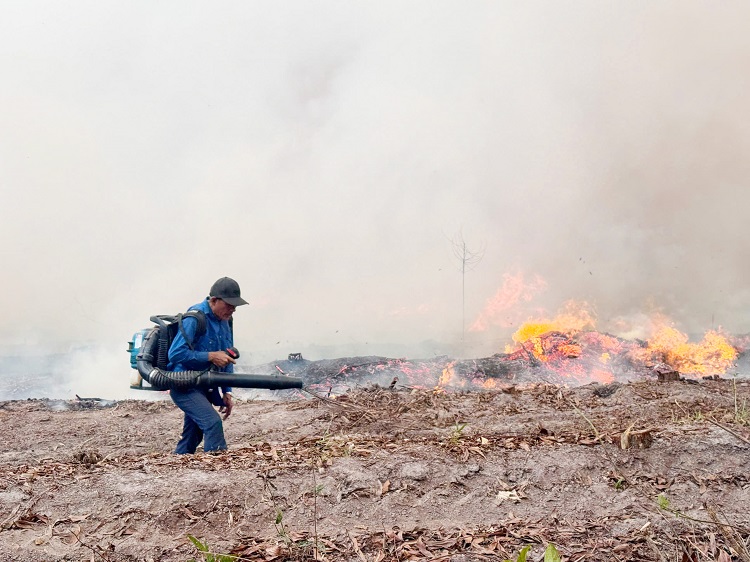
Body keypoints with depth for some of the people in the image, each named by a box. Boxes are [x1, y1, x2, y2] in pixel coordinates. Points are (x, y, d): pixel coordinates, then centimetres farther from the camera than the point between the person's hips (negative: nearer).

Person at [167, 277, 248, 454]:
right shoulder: (194, 318, -18)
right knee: (213, 422, -24)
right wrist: (210, 356, -24)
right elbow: (175, 353, -24)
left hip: (205, 388, 9)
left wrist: (227, 392, 9)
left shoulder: (224, 322, 8)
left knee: (192, 437, 12)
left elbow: (227, 360, 16)